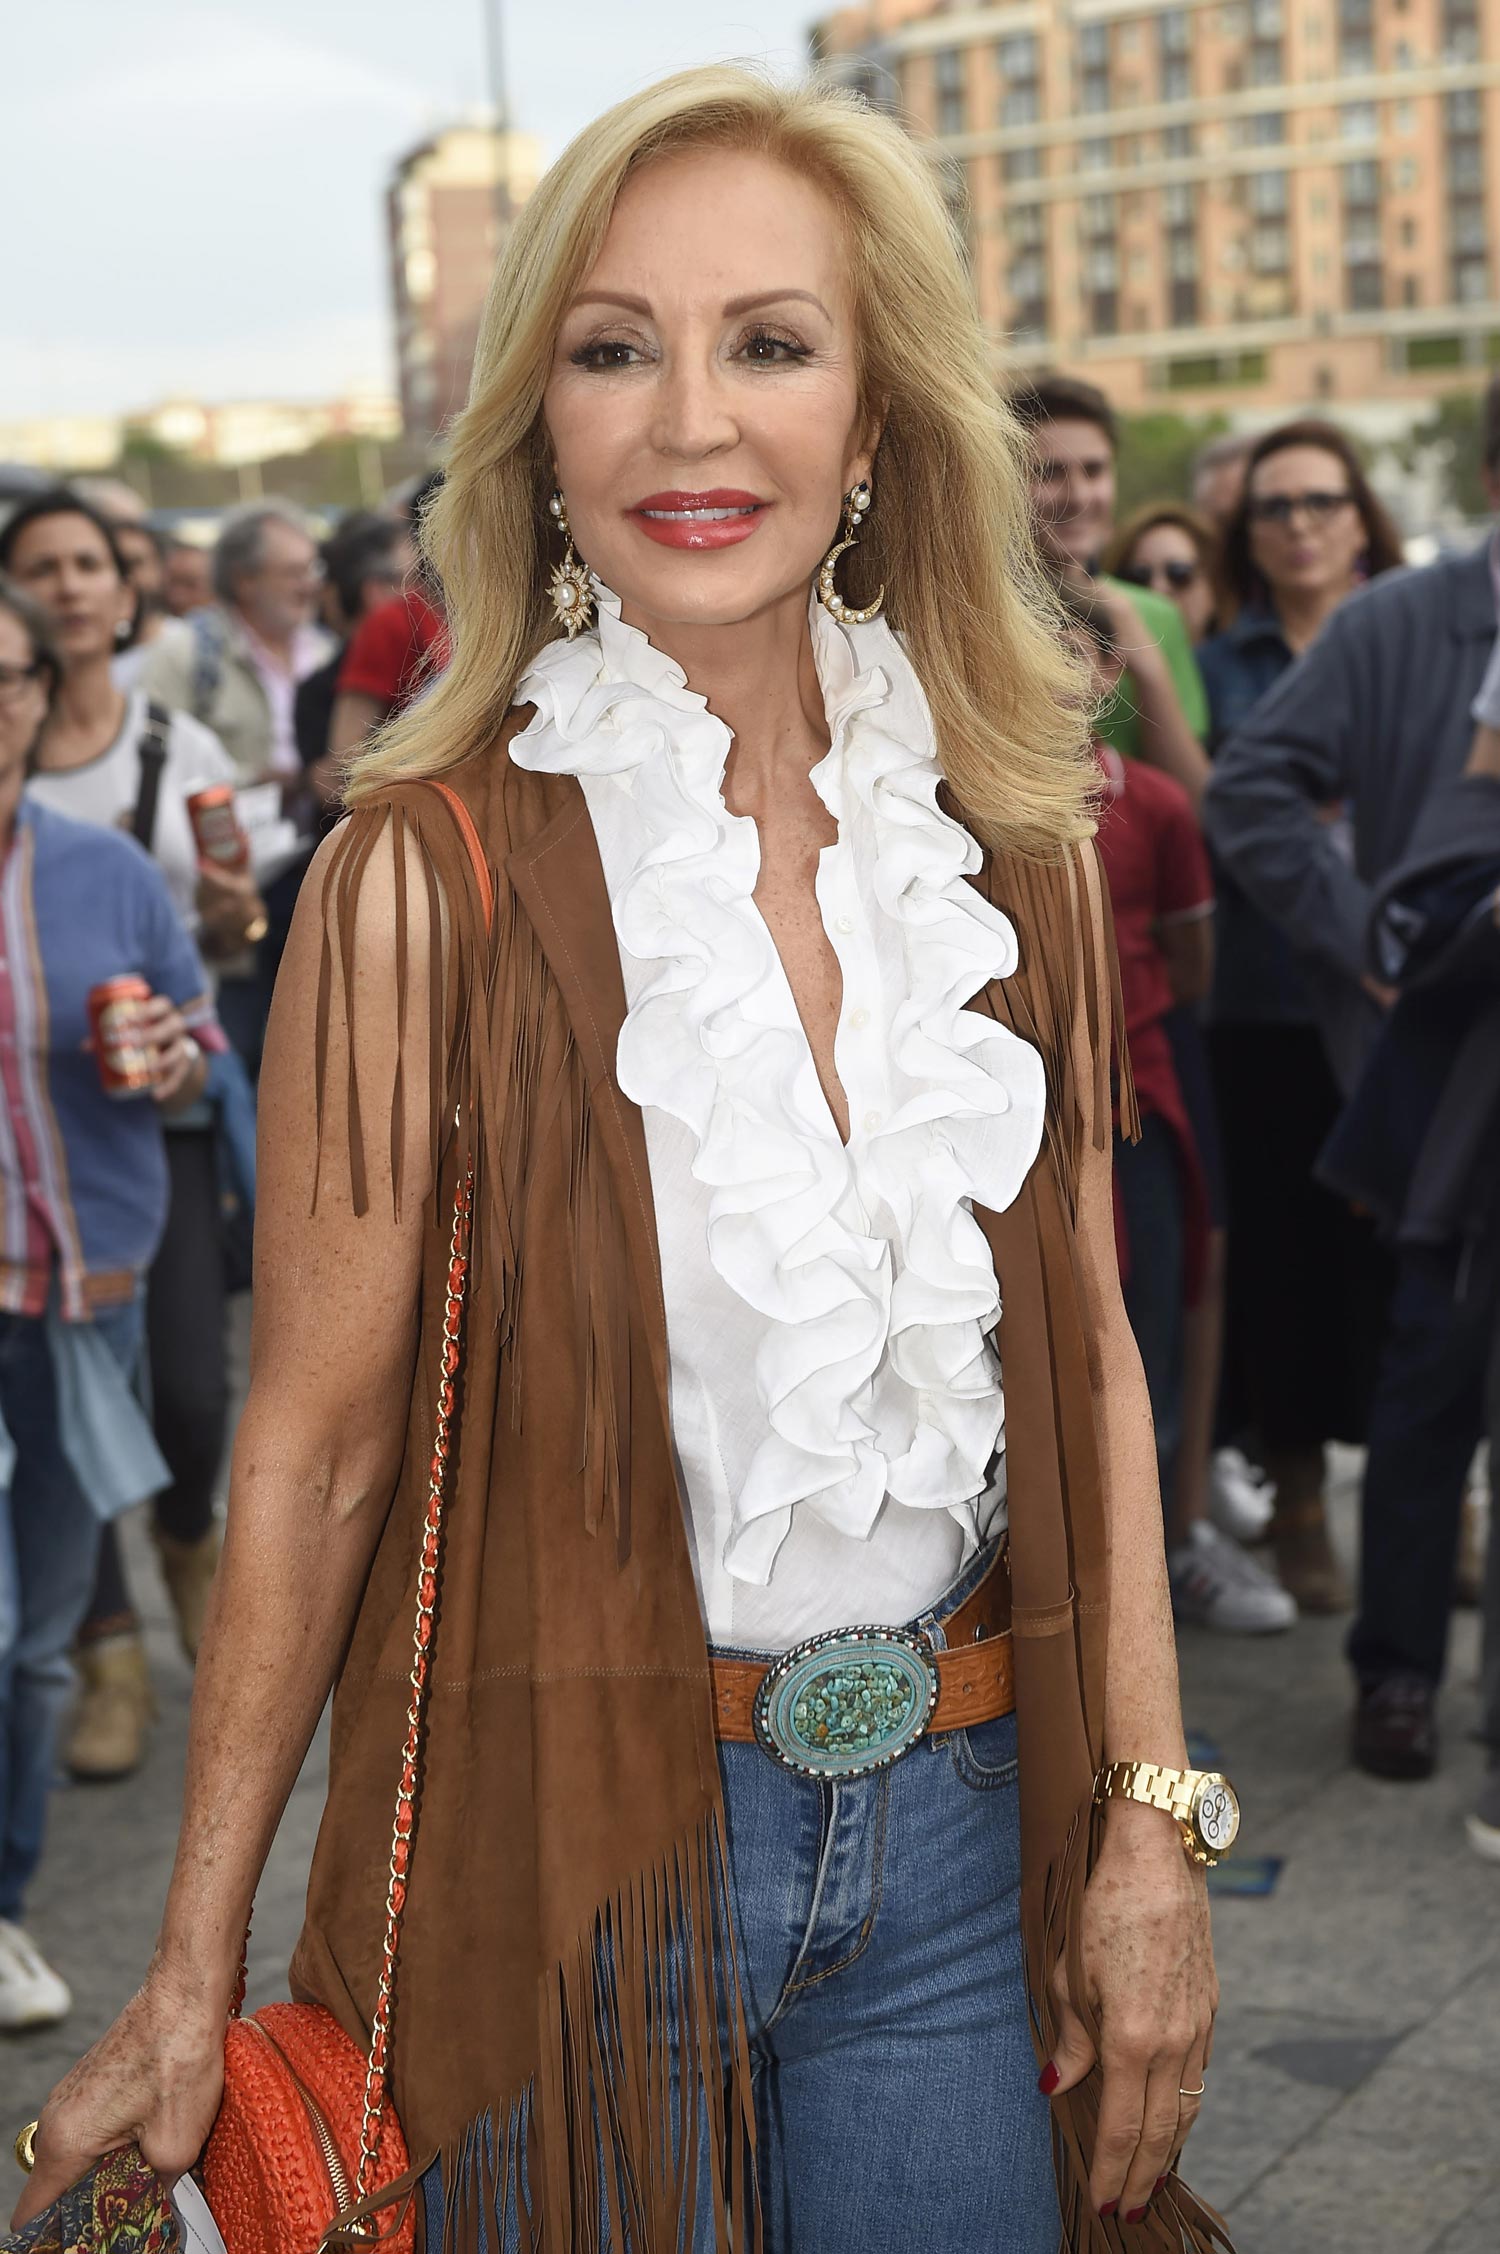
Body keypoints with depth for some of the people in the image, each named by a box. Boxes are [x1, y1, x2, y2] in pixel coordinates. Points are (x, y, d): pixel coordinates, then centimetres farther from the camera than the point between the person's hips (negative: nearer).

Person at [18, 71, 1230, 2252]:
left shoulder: (1014, 842, 1)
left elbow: (1089, 1350, 6)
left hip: (953, 1825, 4)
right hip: (573, 1831, -3)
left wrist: (1152, 1818, 1)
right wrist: (194, 1979, -7)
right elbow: (314, 1451, -9)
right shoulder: (433, 877, -12)